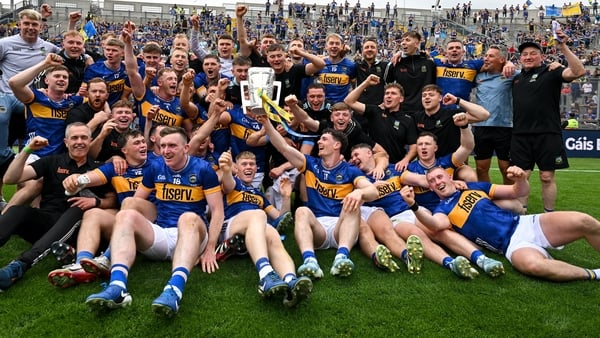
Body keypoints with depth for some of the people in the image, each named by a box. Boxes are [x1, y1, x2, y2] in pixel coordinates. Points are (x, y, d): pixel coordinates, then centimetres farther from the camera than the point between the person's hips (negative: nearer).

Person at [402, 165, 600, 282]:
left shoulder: (474, 187, 17)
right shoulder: (443, 208, 5)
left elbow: (518, 193, 18)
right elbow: (438, 224, -22)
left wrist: (521, 179, -6)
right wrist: (414, 206, -39)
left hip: (526, 224, 4)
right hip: (512, 245, -4)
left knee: (583, 222, -18)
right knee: (532, 264, -39)